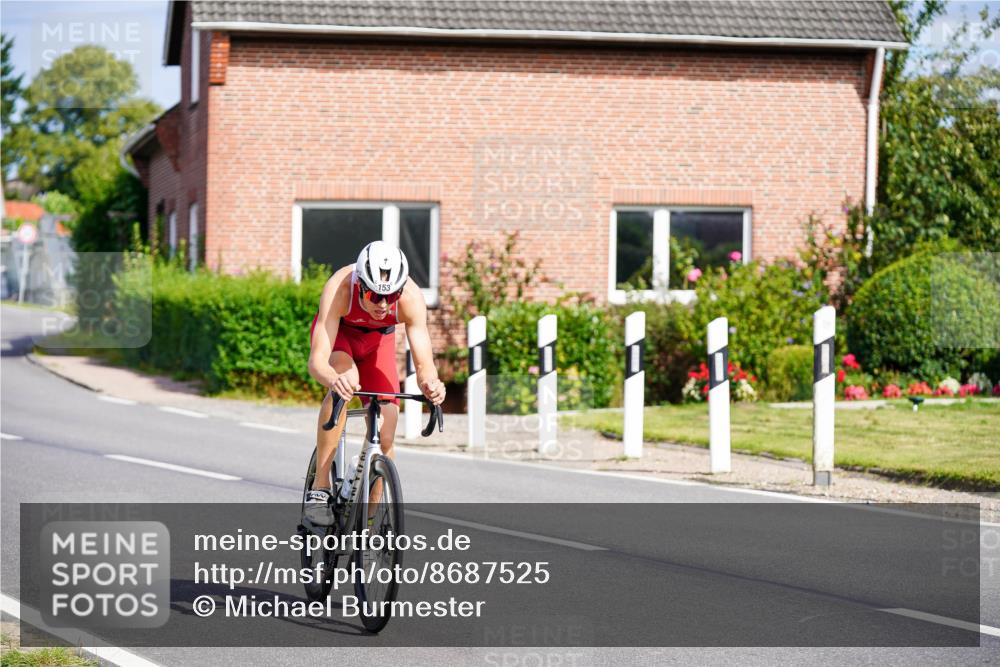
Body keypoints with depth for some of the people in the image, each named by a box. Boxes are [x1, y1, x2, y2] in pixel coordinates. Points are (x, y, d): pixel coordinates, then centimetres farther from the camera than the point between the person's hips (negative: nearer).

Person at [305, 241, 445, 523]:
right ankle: (319, 487, -28)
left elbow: (424, 364, -35)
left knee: (384, 439, -11)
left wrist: (431, 383, -59)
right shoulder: (339, 288, -40)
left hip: (378, 341, 2)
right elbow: (317, 360, -45)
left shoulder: (411, 298, -35)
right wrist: (335, 380, -67)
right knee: (346, 376, -36)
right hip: (338, 331, -2)